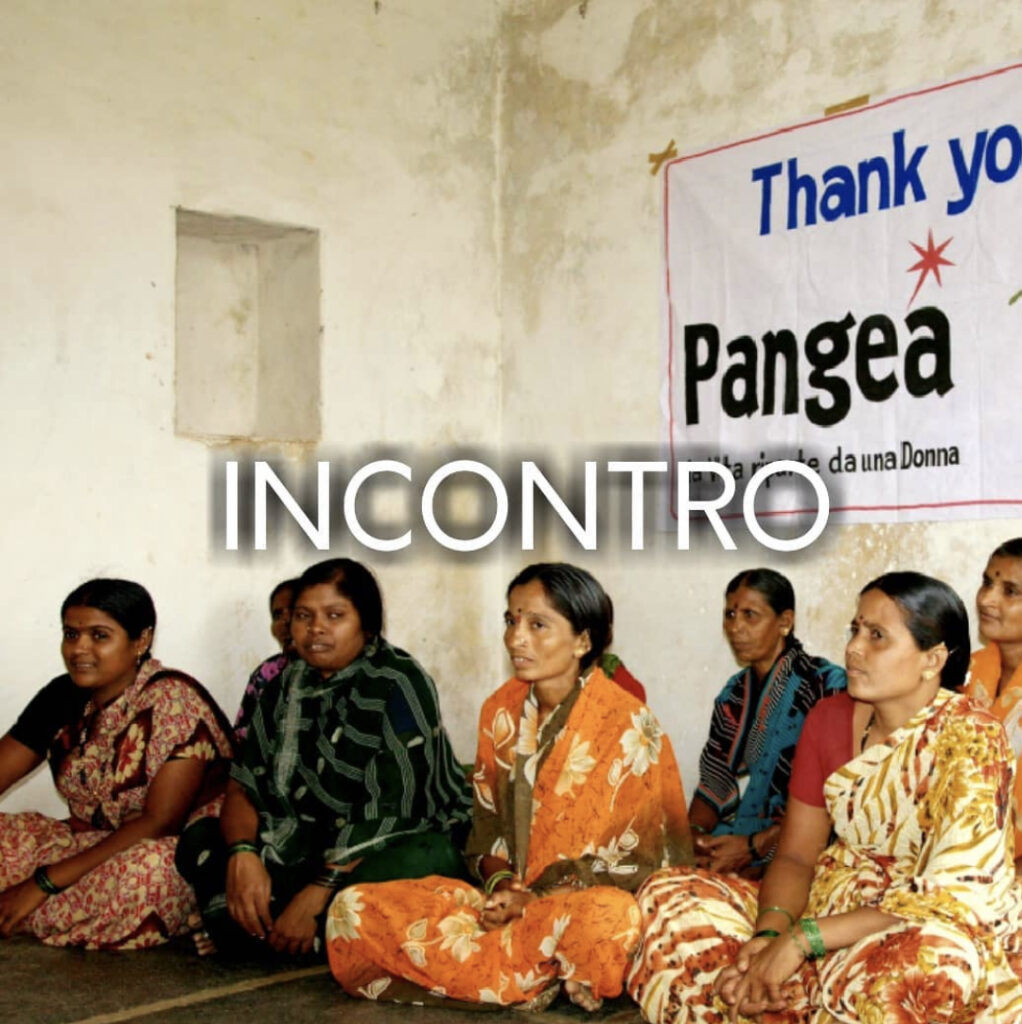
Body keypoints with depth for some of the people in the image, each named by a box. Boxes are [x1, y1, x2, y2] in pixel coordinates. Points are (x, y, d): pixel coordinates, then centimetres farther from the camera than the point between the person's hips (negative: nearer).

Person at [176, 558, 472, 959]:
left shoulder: (399, 683, -14)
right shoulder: (287, 686, 6)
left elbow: (394, 808, -22)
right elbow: (244, 784, 1)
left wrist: (320, 890, -27)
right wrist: (241, 853, -20)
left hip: (403, 844, -6)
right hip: (316, 847, 6)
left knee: (418, 863, -39)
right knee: (199, 841, -8)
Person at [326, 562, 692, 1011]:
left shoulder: (627, 727, -10)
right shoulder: (500, 711, 6)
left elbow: (641, 858, -8)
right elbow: (488, 827, 12)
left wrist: (538, 899, -17)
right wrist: (503, 885, -10)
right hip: (513, 901, 6)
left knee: (608, 917, -43)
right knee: (354, 908, -16)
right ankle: (544, 977, -15)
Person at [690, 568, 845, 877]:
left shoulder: (826, 686, -8)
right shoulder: (734, 694, 13)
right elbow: (714, 782, 11)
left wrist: (755, 846, -20)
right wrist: (693, 834, -9)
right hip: (743, 834, 6)